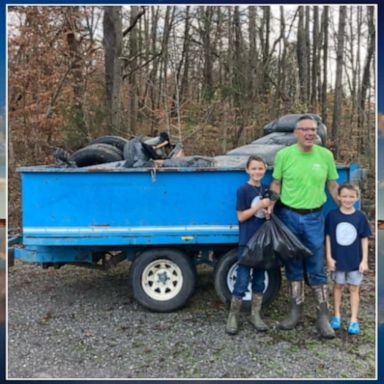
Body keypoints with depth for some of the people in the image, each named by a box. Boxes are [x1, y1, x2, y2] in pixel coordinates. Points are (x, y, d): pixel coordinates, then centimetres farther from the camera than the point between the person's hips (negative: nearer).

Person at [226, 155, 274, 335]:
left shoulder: (266, 190, 9)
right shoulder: (243, 190, -8)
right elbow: (241, 216, -12)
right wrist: (259, 205, -19)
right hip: (247, 242, -6)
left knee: (259, 279, 11)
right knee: (242, 280, -4)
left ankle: (255, 315, 23)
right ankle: (233, 316, 8)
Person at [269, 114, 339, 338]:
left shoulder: (326, 155, -1)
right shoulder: (284, 155, -3)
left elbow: (333, 187, 6)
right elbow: (276, 183, 4)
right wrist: (270, 207, -8)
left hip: (314, 218, 0)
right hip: (289, 216, 1)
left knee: (317, 270, 3)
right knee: (293, 267, 12)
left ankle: (323, 317, 13)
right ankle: (296, 313, 25)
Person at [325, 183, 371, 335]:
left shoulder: (360, 216, -7)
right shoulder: (332, 215, -8)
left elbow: (364, 239, -3)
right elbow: (328, 237, -3)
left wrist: (364, 260, -5)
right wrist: (329, 257, -5)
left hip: (355, 260, 0)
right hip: (338, 259, 0)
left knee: (354, 288, 9)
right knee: (338, 286, 15)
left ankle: (354, 320, 19)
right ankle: (337, 316, 29)